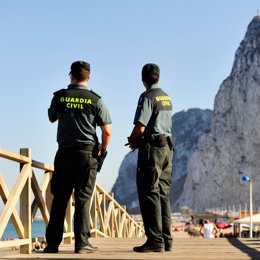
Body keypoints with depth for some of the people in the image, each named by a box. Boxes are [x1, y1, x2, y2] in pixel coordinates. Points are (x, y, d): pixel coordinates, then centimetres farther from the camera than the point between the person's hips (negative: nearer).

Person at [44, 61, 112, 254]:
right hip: (87, 153, -2)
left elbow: (52, 119, 21)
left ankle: (53, 243, 7)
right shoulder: (95, 100, -3)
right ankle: (82, 243, -2)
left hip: (64, 153, 2)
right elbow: (107, 131, -4)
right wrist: (102, 151, 12)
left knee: (59, 199, 7)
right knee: (83, 199, 1)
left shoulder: (59, 97, 1)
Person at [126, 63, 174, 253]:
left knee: (150, 193, -7)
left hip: (152, 148, -8)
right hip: (167, 146, 8)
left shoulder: (147, 97, -11)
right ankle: (166, 239, 11)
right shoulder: (167, 98, 16)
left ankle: (155, 240, -10)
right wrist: (138, 140, 17)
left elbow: (140, 128, -18)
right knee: (163, 194, 10)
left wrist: (132, 141, 2)